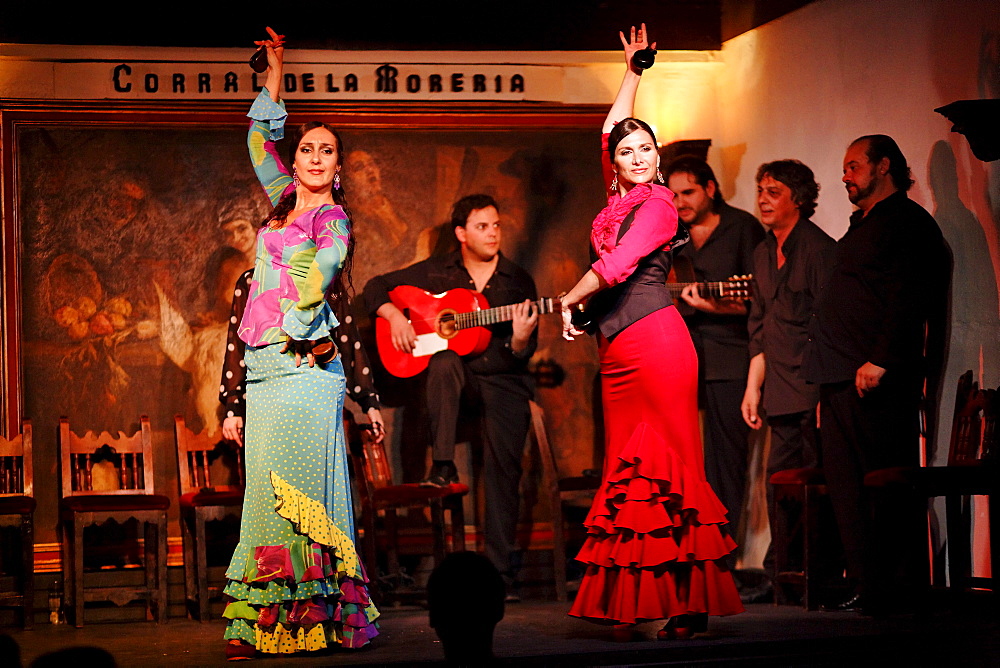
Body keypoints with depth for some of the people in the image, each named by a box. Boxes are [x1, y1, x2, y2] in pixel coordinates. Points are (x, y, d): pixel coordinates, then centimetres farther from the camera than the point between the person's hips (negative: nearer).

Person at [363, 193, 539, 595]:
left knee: (505, 465, -18)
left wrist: (521, 338, -22)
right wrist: (394, 315, -8)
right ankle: (442, 467, -29)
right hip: (457, 376, 0)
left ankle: (501, 571, -14)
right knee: (445, 362, -37)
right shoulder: (437, 272, 6)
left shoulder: (518, 281, 5)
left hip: (503, 379, 0)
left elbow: (522, 355, 1)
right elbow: (376, 287, 11)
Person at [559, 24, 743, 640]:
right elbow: (611, 127, 31)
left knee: (670, 468, -9)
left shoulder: (658, 204, -5)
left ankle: (689, 603, -10)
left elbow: (617, 267, -11)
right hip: (618, 350, 8)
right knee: (627, 471, 4)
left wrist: (570, 301, 2)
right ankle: (629, 604, 3)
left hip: (654, 340, -8)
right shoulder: (622, 196, 17)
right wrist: (633, 70, 36)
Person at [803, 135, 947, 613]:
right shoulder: (862, 226, 24)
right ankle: (867, 588, 10)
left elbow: (908, 299, -16)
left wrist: (880, 361, -24)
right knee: (846, 485, 7)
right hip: (841, 378, 10)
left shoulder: (907, 221, -5)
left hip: (876, 381, -9)